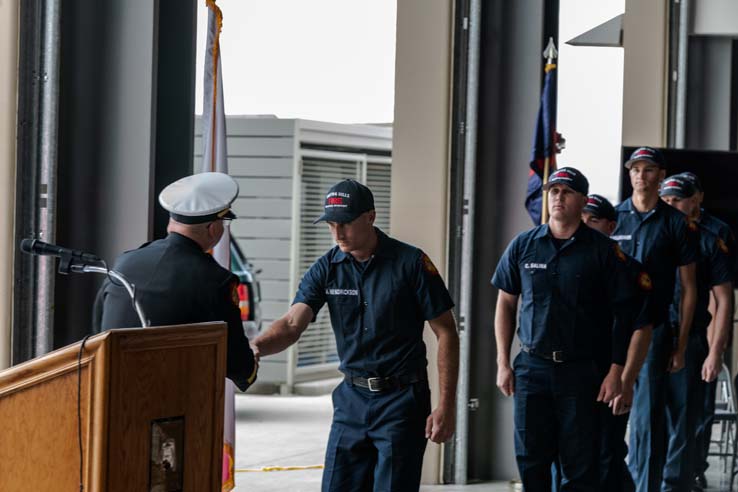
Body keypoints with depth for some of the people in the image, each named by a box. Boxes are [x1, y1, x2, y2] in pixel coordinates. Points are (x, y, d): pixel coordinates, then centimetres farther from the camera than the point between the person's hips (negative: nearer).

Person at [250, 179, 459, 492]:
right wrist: (256, 347, -34)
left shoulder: (410, 262, -9)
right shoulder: (326, 269, 1)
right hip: (352, 398, 4)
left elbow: (446, 333, -6)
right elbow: (293, 323, -11)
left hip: (401, 399, -4)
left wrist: (446, 406, -11)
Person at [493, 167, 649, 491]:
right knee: (531, 463, 5)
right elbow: (506, 304, 11)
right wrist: (503, 364, 6)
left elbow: (624, 314, -1)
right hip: (531, 368, 2)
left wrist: (616, 372, -7)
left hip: (582, 372, -2)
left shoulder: (603, 250, -2)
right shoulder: (523, 246, 6)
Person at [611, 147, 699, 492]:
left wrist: (681, 344, 1)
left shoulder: (676, 223, 3)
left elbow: (688, 288, 6)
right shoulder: (612, 217, 7)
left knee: (647, 420, -4)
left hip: (654, 330, -2)